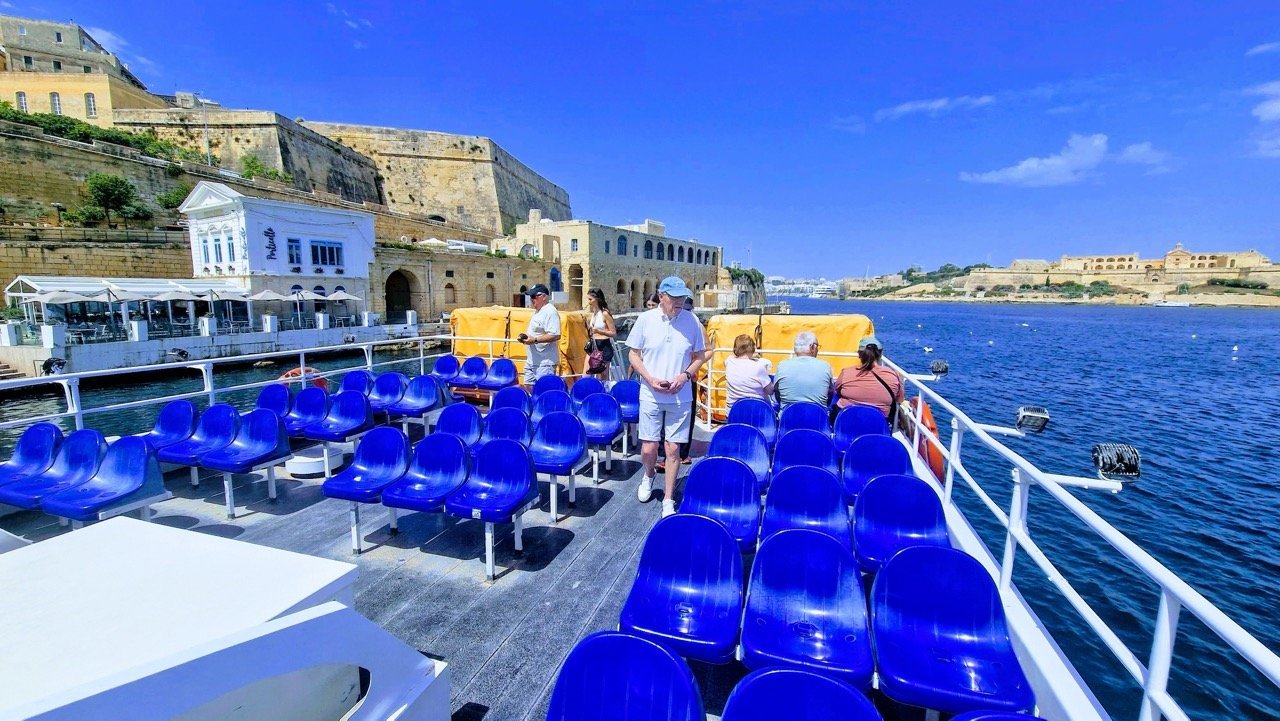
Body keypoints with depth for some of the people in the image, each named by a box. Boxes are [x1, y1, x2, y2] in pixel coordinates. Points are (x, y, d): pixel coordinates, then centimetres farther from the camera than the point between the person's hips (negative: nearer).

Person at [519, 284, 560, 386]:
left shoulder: (550, 312, -16)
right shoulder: (537, 311, 17)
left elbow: (555, 335, -25)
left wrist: (535, 340, -25)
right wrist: (526, 336, 10)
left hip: (545, 362, -11)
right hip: (532, 360, 11)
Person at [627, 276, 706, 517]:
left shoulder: (692, 321, -3)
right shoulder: (645, 319, -4)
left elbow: (699, 356, 7)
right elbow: (633, 354, 3)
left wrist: (685, 375, -11)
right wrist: (650, 379, -11)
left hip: (680, 397, 0)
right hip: (651, 395, 0)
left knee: (673, 449, 6)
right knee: (648, 449, 3)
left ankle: (668, 501, 22)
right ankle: (648, 477, 38)